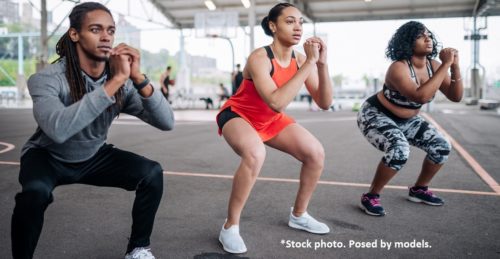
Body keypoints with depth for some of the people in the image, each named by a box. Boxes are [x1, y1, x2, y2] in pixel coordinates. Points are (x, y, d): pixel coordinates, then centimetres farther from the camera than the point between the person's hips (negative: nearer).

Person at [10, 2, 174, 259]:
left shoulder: (122, 80, -16)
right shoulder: (47, 79, -27)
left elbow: (166, 122, -23)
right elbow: (58, 129, -47)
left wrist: (138, 79, -38)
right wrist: (115, 81, -48)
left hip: (93, 157, 3)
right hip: (47, 157, -3)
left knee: (152, 173, -18)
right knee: (35, 192, -35)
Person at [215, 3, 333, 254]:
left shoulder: (300, 59, -11)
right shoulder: (259, 58, -29)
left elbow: (324, 103, -15)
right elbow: (276, 102, -44)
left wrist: (321, 64, -29)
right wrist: (309, 63, -39)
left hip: (271, 120, 7)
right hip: (237, 115, -6)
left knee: (315, 153, -6)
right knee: (255, 154, -38)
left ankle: (299, 214, 17)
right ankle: (230, 227, -18)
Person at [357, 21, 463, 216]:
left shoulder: (433, 65, -6)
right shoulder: (398, 67, -28)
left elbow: (455, 96, -5)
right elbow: (420, 97, -43)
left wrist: (455, 67, -20)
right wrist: (445, 65, -37)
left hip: (406, 120, 8)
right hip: (375, 116, -8)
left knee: (442, 146, 1)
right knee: (399, 151, -32)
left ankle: (419, 190, 23)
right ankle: (370, 197, -13)